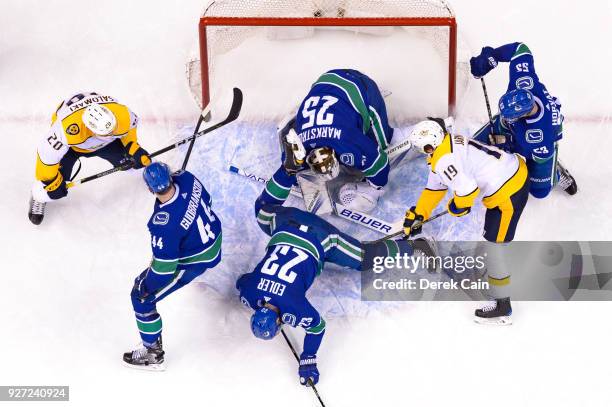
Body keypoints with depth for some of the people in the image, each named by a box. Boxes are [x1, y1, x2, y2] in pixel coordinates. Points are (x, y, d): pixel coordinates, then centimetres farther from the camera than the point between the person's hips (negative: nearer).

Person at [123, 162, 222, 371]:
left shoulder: (163, 224, -38)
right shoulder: (186, 178, -21)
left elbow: (165, 265, -27)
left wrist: (147, 288, -10)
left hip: (193, 260, -7)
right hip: (213, 234, 7)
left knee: (142, 295, 5)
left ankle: (153, 354, 18)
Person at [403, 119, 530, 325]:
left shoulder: (443, 160, -20)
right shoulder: (450, 144, 12)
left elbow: (467, 190, -26)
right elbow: (434, 188, 21)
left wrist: (455, 208, -5)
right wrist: (417, 215, 26)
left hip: (509, 191, -10)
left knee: (493, 246, -3)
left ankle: (502, 307, 4)